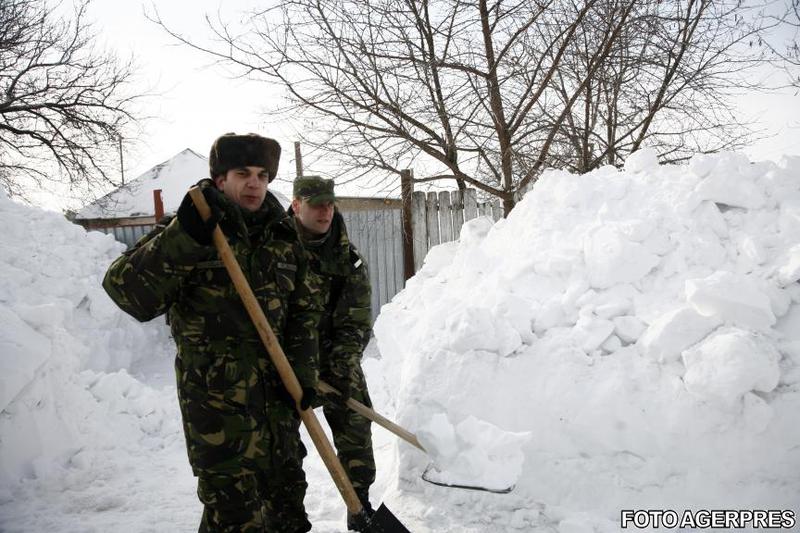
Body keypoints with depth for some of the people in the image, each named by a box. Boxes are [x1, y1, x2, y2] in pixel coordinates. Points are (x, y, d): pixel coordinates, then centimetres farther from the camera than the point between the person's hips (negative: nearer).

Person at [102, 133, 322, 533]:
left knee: (287, 486, 20)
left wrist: (302, 371, 1)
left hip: (277, 390, 5)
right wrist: (184, 237, -31)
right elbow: (128, 292, -21)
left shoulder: (284, 237, 7)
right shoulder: (189, 233, -8)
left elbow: (305, 308, 12)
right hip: (214, 392, -5)